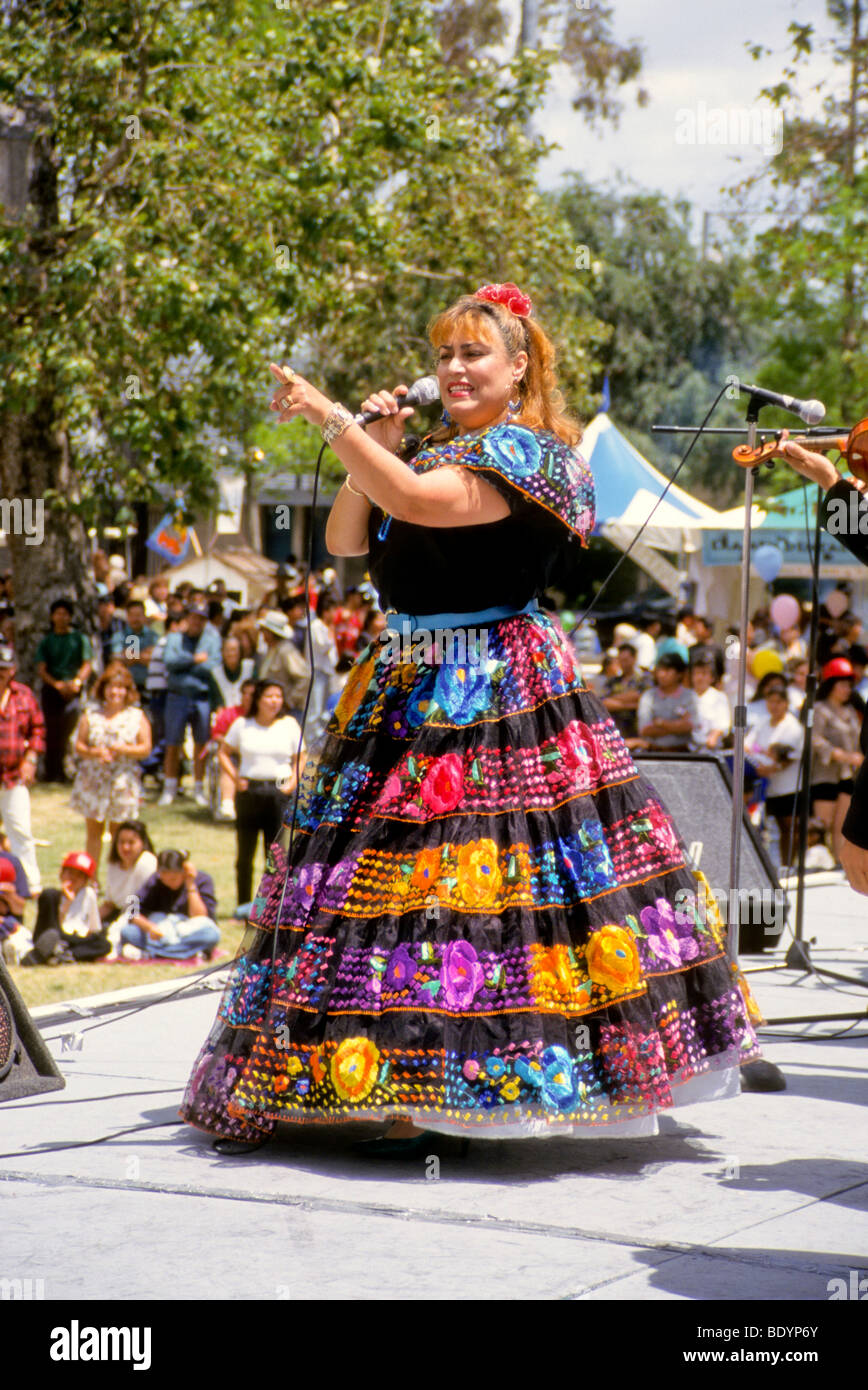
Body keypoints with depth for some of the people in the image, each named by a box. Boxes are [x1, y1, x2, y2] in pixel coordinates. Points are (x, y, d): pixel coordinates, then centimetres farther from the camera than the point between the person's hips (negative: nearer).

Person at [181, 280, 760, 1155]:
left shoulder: (525, 452, -7)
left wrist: (331, 419, -26)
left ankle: (422, 1095, -10)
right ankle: (417, 1094, 8)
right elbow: (344, 541, 15)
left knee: (445, 874, -13)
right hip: (410, 681, 8)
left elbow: (413, 502, -23)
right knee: (387, 870, 4)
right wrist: (375, 447, 4)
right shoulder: (434, 451, 19)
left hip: (494, 682, -8)